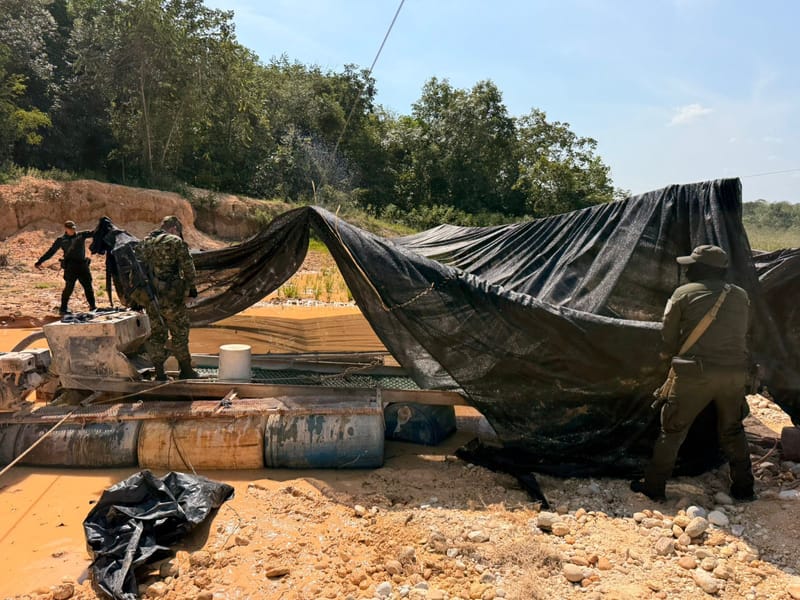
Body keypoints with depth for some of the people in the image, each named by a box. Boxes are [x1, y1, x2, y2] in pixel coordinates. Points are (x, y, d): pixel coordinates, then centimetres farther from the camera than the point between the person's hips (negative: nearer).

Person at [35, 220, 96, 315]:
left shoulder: (81, 235, 14)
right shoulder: (61, 240, 9)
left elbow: (93, 233, 9)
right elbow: (50, 252, 12)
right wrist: (39, 261, 11)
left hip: (82, 264, 3)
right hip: (70, 266, -3)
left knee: (88, 285, 5)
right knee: (69, 287, -9)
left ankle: (92, 306, 13)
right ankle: (63, 308, -2)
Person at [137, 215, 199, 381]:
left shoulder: (143, 244, 12)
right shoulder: (176, 242, -6)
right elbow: (188, 268, -8)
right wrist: (191, 287, 7)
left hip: (149, 297, 6)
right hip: (171, 296, -6)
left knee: (156, 334, 12)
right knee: (180, 333, 6)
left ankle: (159, 374, 16)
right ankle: (186, 371, 14)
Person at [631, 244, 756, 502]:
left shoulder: (684, 293, -3)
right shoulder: (741, 296, 11)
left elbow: (667, 338, 1)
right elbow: (743, 334, 18)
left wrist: (668, 354, 21)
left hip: (697, 374, -4)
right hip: (736, 372, 5)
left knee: (672, 429, 5)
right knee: (732, 430, 22)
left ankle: (653, 486, 11)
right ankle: (743, 488, 29)